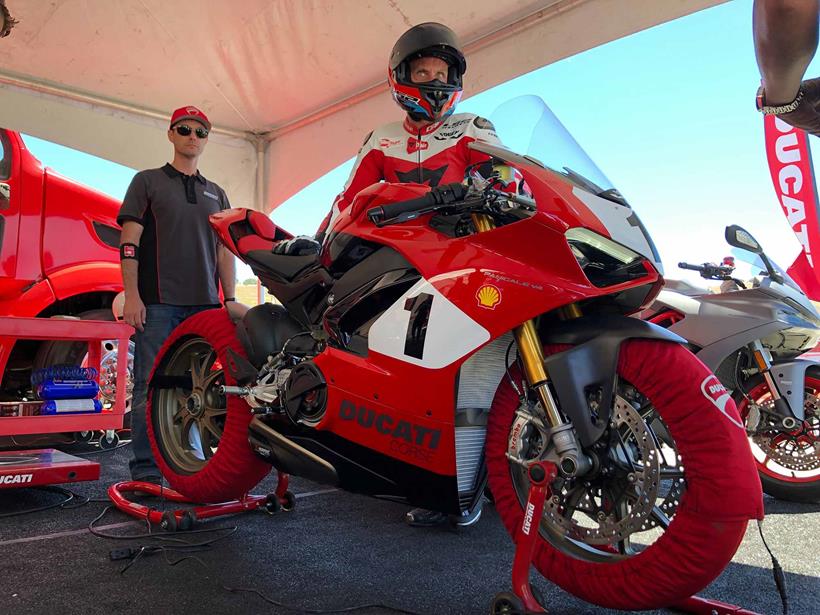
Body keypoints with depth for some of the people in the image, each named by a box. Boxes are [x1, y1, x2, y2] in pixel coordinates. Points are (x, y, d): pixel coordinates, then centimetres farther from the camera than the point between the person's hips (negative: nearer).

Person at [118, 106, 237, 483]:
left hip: (204, 304, 4)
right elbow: (129, 242, 1)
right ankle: (146, 470, 3)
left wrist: (230, 299, 7)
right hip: (158, 302, -3)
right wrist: (131, 295, -10)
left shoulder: (216, 193, 21)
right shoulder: (148, 181, 10)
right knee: (151, 385, -4)